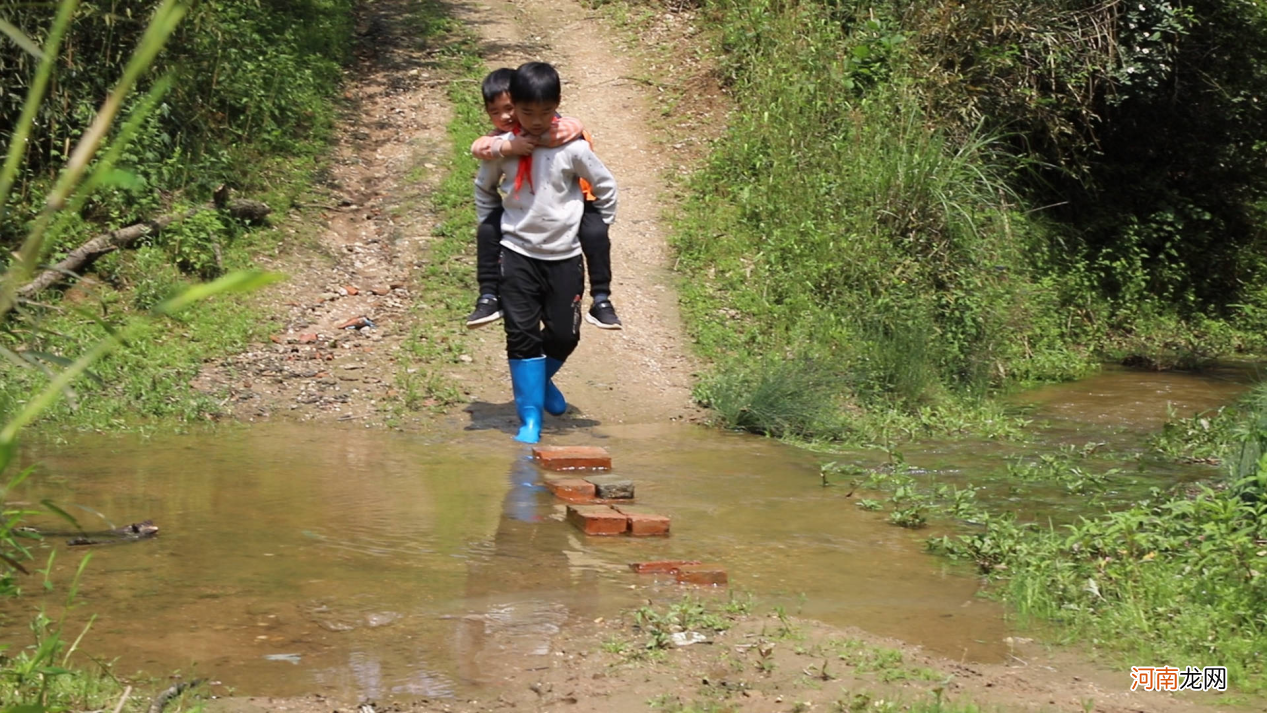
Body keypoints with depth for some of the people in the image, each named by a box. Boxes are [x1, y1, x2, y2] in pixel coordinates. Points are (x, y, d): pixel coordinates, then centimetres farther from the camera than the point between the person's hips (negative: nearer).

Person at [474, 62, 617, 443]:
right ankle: (530, 419, 0)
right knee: (521, 333, -6)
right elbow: (484, 188, 14)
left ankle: (540, 379, 37)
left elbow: (605, 186, 4)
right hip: (517, 254, 0)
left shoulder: (573, 148, -11)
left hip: (564, 255, 0)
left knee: (564, 334, 4)